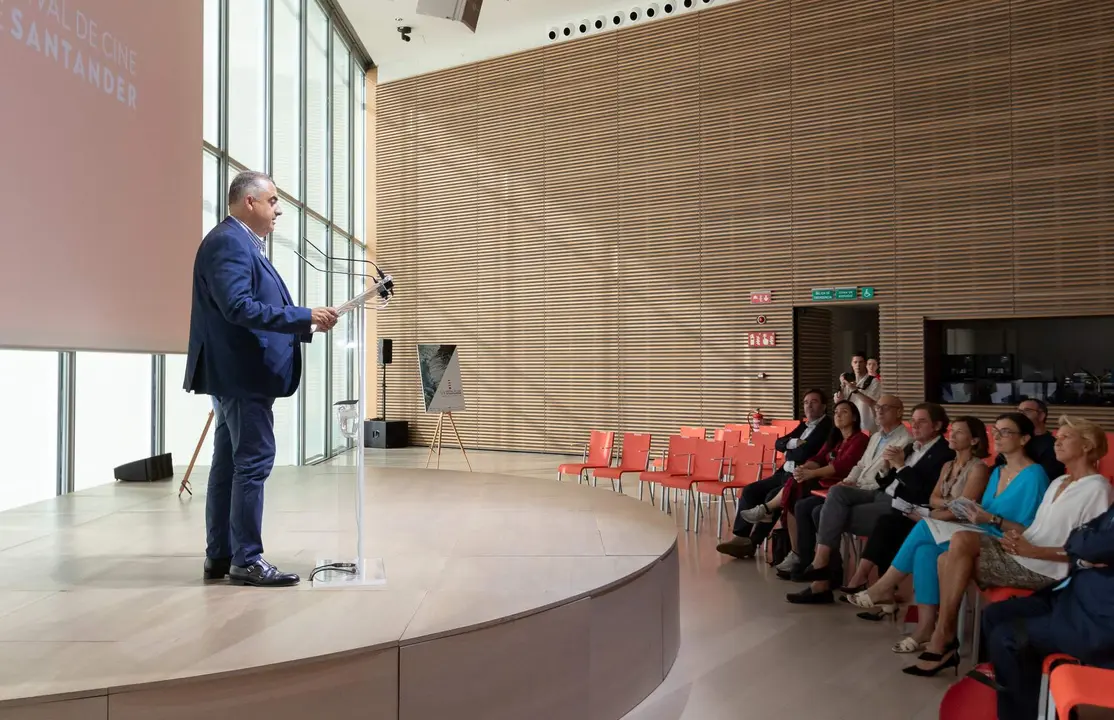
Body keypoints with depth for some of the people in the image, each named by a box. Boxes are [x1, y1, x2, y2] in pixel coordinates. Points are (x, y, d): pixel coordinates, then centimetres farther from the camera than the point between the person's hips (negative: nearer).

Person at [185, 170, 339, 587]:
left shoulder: (242, 243, 18)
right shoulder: (228, 242, -13)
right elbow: (238, 307, -25)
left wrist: (306, 323, 10)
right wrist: (304, 316, -24)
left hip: (239, 374, 11)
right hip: (242, 374, -11)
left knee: (229, 465, 12)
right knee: (254, 462, -7)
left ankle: (220, 556, 20)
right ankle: (246, 560, 1)